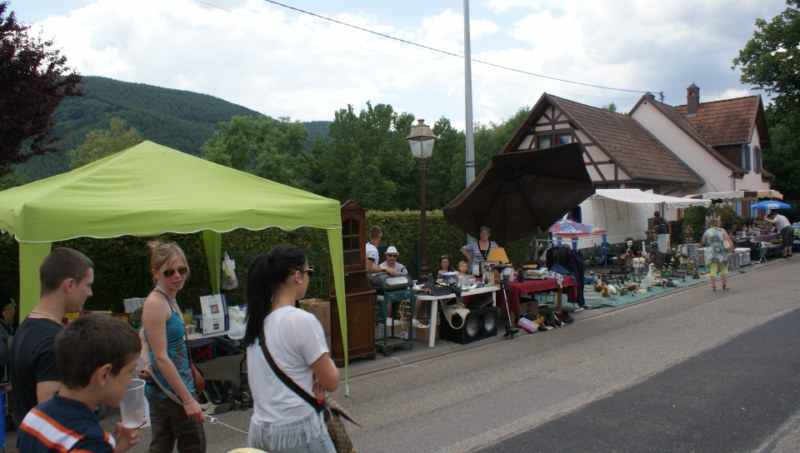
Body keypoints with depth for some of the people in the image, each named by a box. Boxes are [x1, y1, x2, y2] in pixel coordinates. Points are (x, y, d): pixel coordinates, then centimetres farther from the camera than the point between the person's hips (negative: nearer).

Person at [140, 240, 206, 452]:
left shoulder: (169, 299, 9)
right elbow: (161, 357, -23)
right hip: (172, 390, -8)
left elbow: (143, 338, 22)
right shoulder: (155, 303, -19)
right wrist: (188, 399, -23)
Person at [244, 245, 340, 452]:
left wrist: (313, 374, 2)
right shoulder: (302, 320, -18)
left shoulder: (257, 318, 2)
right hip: (297, 431, -7)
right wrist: (327, 362, 7)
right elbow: (331, 383, -11)